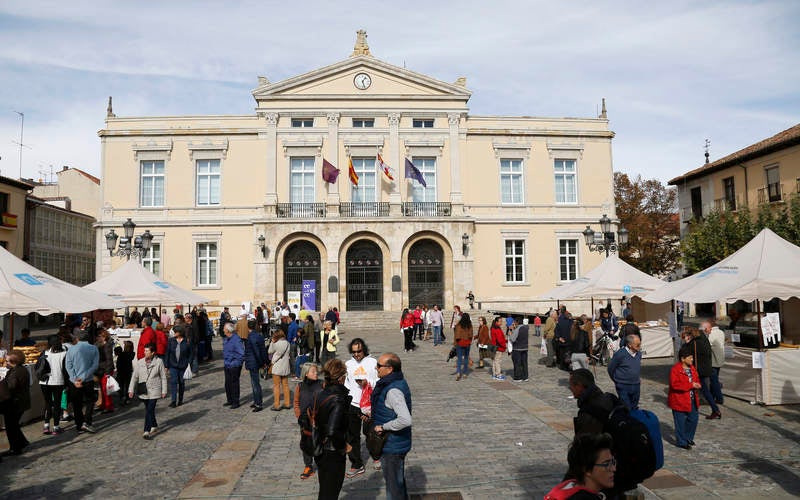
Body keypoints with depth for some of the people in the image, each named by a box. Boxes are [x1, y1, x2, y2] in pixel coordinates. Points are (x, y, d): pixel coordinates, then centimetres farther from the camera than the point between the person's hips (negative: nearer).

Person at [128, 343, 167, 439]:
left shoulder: (159, 362, -6)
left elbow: (163, 377, -2)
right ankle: (154, 426, 35)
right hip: (143, 391, 4)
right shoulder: (139, 362, 2)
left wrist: (164, 391, -3)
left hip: (154, 391, -4)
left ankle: (147, 431, -11)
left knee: (150, 410, -12)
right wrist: (131, 389, 2)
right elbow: (135, 377, 7)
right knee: (149, 410, 16)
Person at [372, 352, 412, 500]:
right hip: (397, 443, 10)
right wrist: (374, 415, 10)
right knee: (399, 480, 26)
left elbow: (406, 420, -38)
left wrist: (383, 427, -26)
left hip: (392, 446, -10)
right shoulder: (398, 382, 3)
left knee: (393, 483, 6)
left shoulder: (393, 391, -29)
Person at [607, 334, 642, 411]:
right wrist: (616, 381, 6)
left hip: (636, 386, 6)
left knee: (634, 409, 13)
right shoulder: (620, 354, -16)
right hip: (623, 387, -6)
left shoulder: (639, 353, 4)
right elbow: (610, 368, -5)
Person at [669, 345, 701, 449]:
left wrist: (697, 385, -4)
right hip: (679, 401, -8)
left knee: (693, 419, 14)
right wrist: (691, 385, -24)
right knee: (681, 421, 1)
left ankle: (688, 438, 33)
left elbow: (696, 378, 20)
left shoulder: (692, 368, 8)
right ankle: (681, 442, 14)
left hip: (692, 400, 8)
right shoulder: (675, 369, -18)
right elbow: (675, 384, -25)